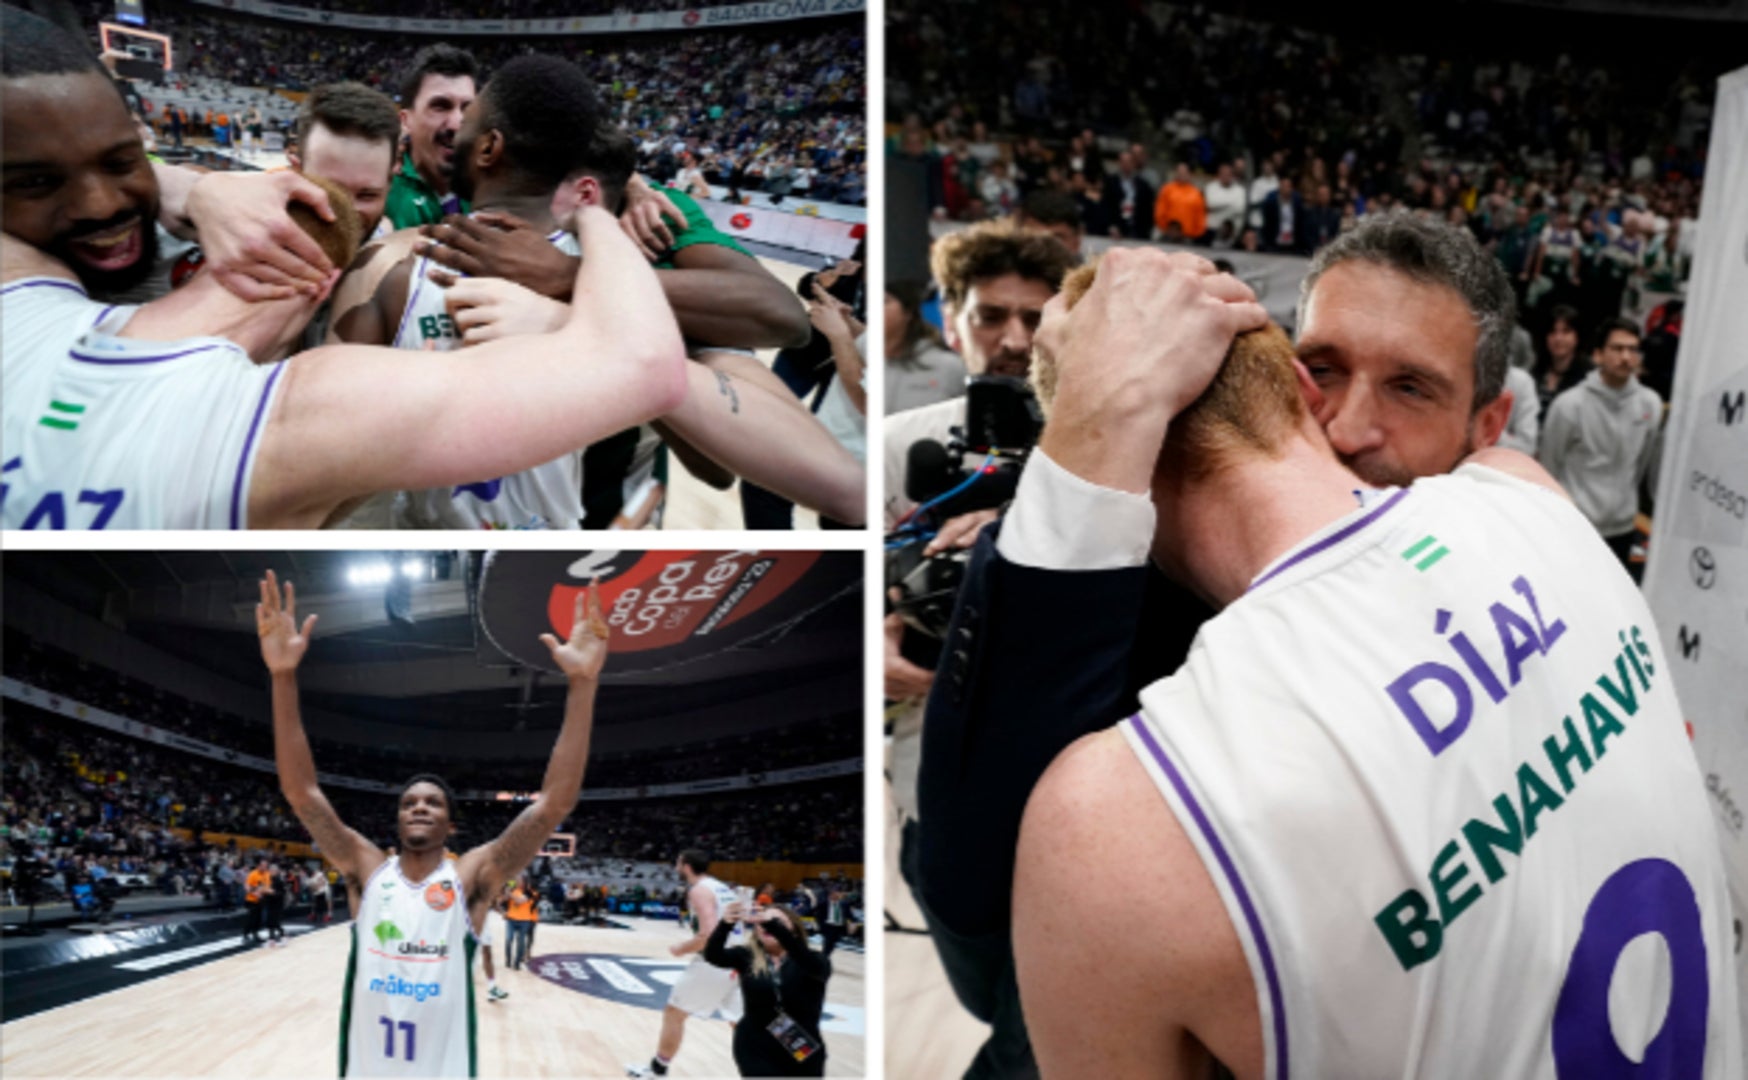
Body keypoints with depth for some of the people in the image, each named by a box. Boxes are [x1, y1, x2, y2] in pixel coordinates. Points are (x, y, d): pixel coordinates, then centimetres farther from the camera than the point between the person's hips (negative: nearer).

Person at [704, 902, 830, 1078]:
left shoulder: (810, 961, -6)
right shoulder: (747, 957, -2)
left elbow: (800, 951, -31)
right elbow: (713, 955, -21)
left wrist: (773, 924, -47)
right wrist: (726, 923, -42)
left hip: (801, 1055, 1)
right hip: (756, 1050, -1)